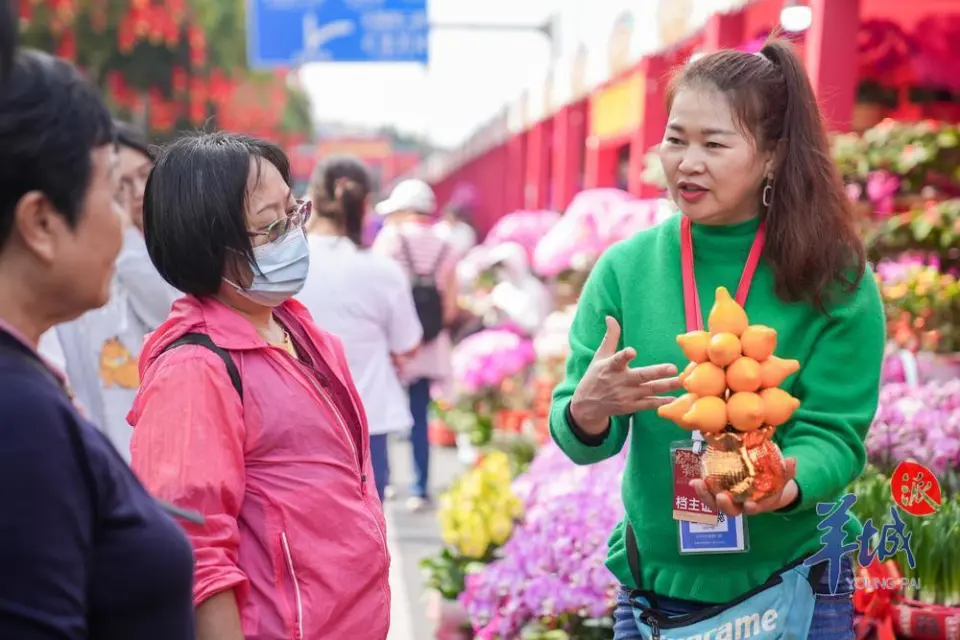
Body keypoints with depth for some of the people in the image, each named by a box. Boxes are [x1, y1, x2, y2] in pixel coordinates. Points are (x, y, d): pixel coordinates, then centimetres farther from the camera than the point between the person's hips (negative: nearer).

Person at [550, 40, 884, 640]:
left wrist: (784, 485, -30)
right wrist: (588, 412, -26)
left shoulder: (834, 280, -9)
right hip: (654, 588, 2)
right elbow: (579, 440, -4)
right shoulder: (625, 268, -5)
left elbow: (834, 433, -10)